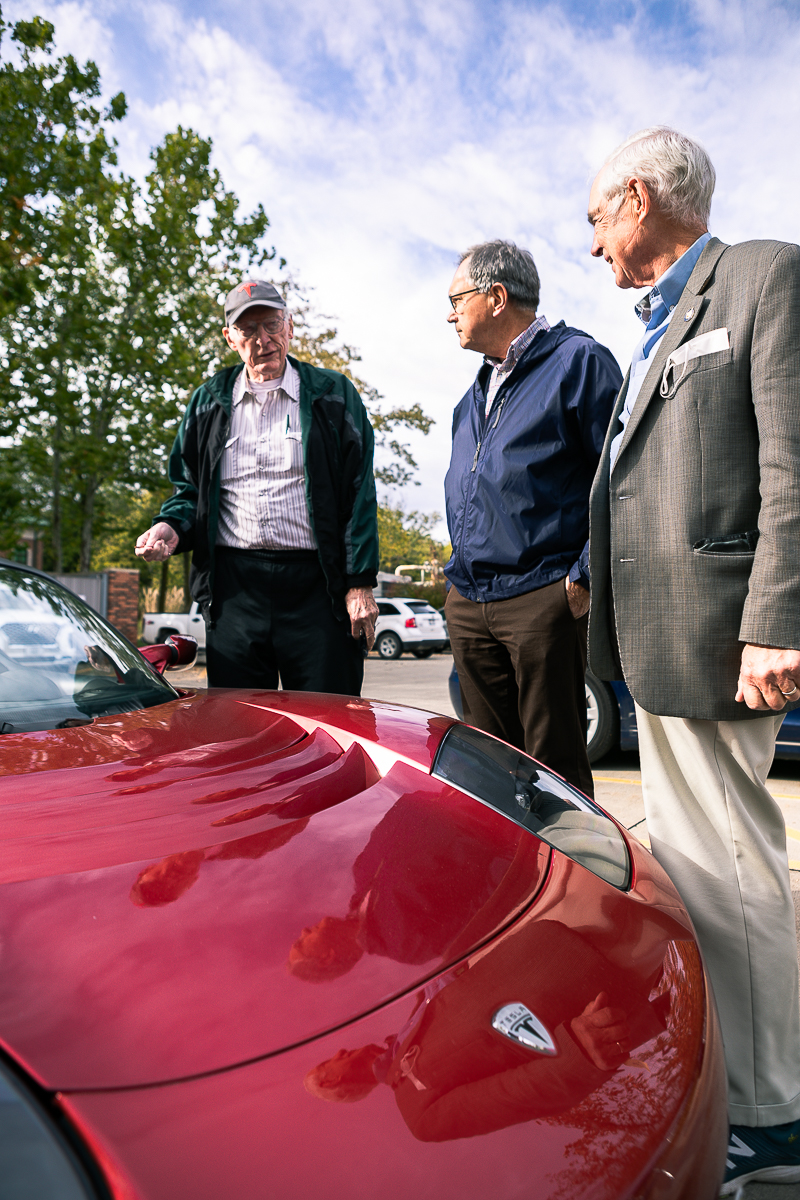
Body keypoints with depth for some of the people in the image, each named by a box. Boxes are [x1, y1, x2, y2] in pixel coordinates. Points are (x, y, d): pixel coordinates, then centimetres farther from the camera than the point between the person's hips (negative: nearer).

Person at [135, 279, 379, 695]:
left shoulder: (333, 395, 7)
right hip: (233, 585, 3)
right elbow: (188, 489, 21)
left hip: (315, 583, -2)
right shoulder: (208, 403, 15)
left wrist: (361, 583, -7)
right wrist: (170, 527, -2)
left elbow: (359, 495, 1)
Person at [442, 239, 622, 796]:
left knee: (555, 768, -1)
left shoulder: (578, 360, -2)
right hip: (468, 602, 7)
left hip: (544, 599, -7)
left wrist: (586, 576, -14)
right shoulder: (477, 394, 21)